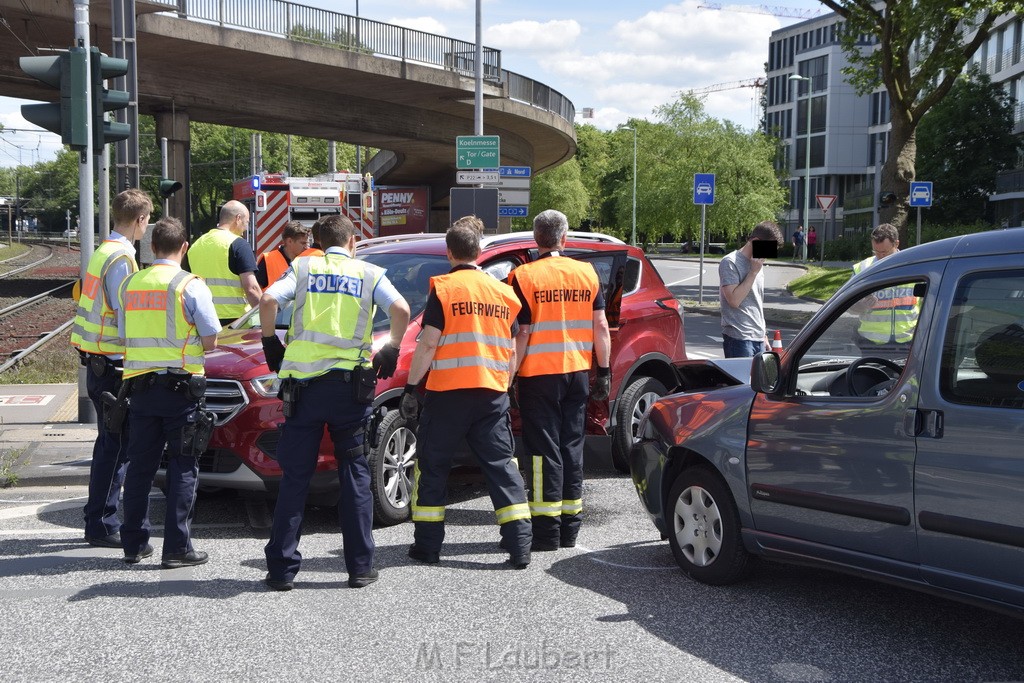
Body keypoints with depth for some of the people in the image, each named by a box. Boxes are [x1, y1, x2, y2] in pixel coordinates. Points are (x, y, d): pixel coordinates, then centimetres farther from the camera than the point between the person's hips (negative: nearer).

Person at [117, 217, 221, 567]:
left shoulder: (129, 285, 8)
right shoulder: (190, 285, -8)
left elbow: (125, 336, 12)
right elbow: (210, 341, -7)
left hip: (141, 385, 5)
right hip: (181, 385, -5)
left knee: (139, 466, 12)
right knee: (183, 468, 2)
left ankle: (134, 544, 18)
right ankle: (177, 547, 1)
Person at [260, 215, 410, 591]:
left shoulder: (303, 267, 10)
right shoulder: (368, 273, 9)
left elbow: (269, 299, -6)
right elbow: (400, 308, -8)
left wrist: (270, 341, 8)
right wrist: (392, 349, 6)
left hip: (303, 381, 1)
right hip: (350, 381, -1)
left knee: (295, 475, 6)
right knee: (355, 474, 8)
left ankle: (281, 568, 6)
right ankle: (360, 567, 9)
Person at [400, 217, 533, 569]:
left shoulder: (444, 288, -5)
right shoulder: (503, 292, 10)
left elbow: (428, 344, -10)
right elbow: (511, 351, 14)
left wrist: (411, 386, -5)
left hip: (448, 391, -4)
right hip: (493, 393, 4)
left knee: (432, 464, 9)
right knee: (501, 464, 7)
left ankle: (428, 544, 11)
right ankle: (519, 545, 1)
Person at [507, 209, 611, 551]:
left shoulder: (523, 276, -8)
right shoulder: (587, 273, 5)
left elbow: (521, 333, -11)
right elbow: (601, 326, 5)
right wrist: (604, 371, 11)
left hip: (539, 375, -4)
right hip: (577, 372, 4)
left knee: (544, 450, 1)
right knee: (572, 448, 12)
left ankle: (547, 532, 2)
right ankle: (570, 528, 17)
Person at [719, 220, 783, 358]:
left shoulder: (758, 264, 17)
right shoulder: (730, 263, -8)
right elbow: (734, 300, -18)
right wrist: (754, 271, -13)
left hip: (758, 338, 8)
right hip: (739, 338, -8)